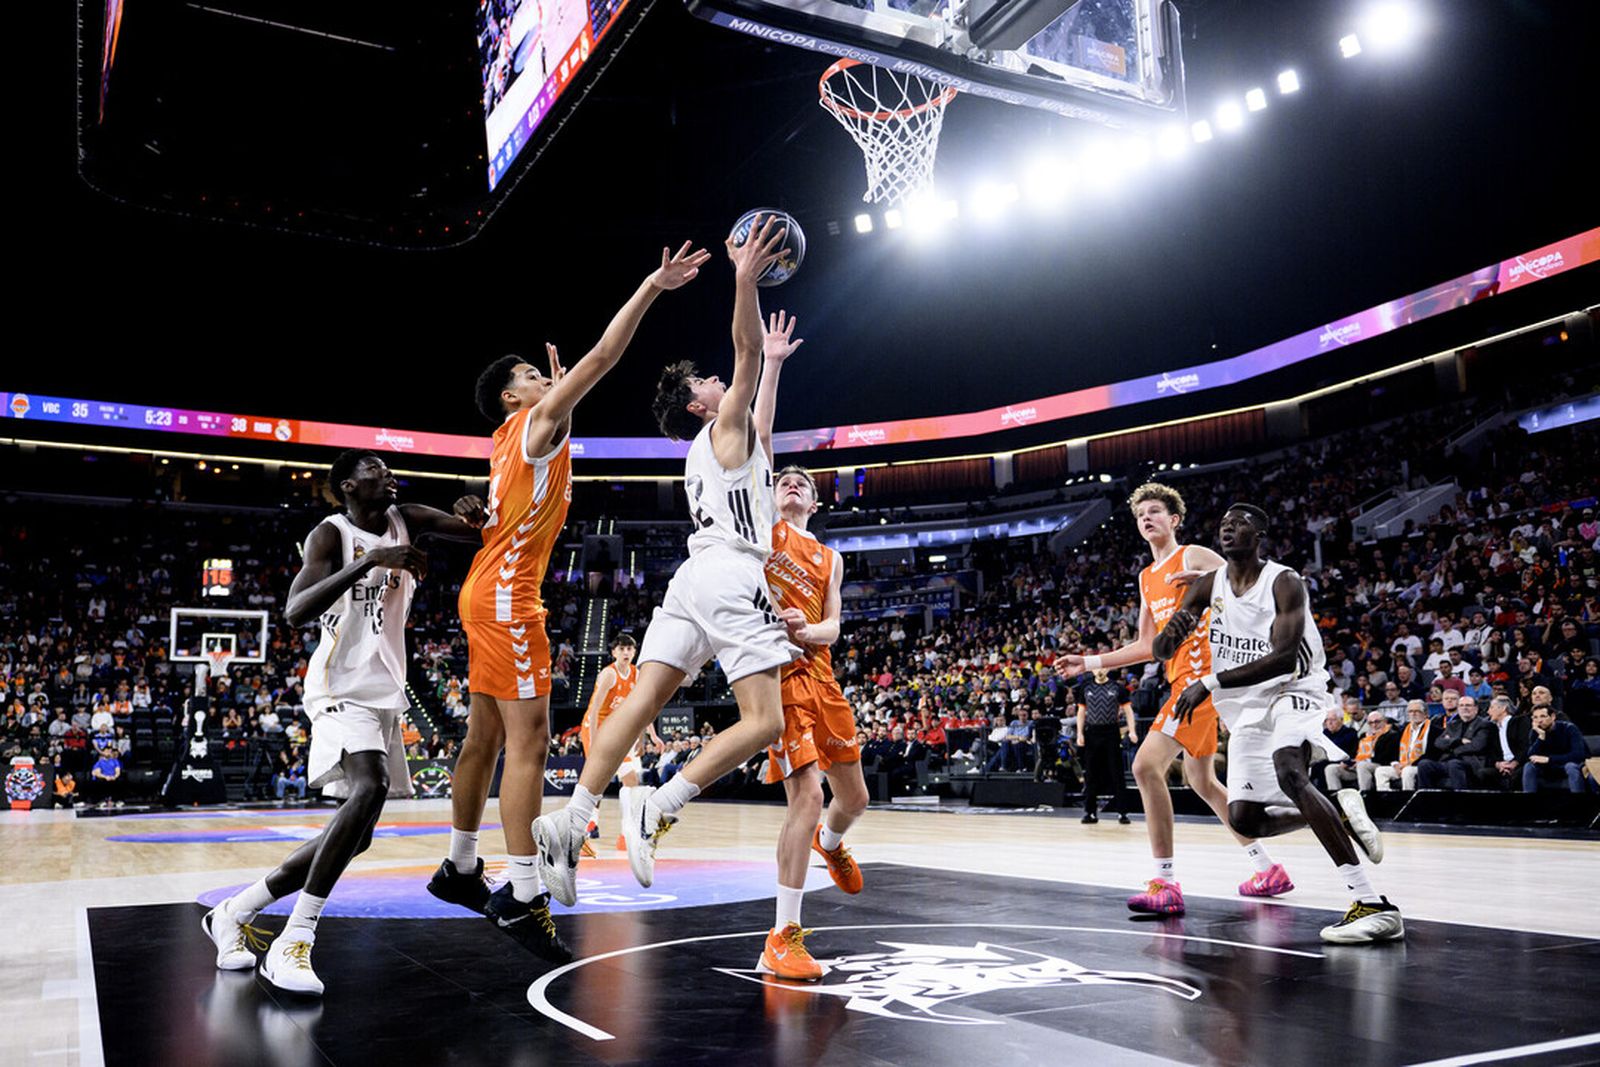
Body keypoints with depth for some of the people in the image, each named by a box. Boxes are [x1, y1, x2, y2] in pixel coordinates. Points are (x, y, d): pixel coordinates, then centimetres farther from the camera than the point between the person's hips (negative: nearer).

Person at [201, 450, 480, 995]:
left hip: (385, 695, 8)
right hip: (342, 688, -8)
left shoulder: (405, 521, 10)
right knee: (369, 789, -32)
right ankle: (293, 943, -27)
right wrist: (370, 560, -29)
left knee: (354, 837, 9)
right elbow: (295, 612, -22)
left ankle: (234, 912, 23)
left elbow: (483, 528, 2)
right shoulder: (332, 534, -7)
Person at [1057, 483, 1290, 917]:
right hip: (1181, 680, 10)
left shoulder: (1194, 556, -4)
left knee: (1146, 766, -19)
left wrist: (1207, 580, -33)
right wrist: (1088, 662, 20)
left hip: (1200, 676, -10)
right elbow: (1147, 646, 23)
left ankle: (1166, 884, -17)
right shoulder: (1147, 577, 20)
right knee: (1200, 780, 17)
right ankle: (1268, 869, 30)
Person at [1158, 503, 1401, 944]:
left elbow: (1285, 658, -27)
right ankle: (1338, 812, 22)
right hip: (1247, 709, 7)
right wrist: (1171, 632, -26)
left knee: (1288, 771, -36)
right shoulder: (1207, 588, 1)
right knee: (1244, 819, 2)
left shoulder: (1284, 583, -16)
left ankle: (1373, 905, -38)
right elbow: (1159, 651, 0)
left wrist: (1210, 684, -33)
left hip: (1294, 692, -7)